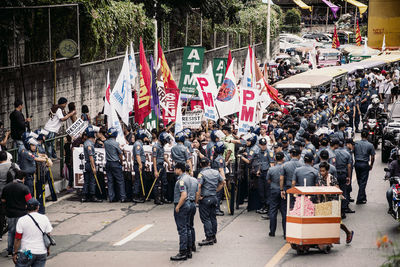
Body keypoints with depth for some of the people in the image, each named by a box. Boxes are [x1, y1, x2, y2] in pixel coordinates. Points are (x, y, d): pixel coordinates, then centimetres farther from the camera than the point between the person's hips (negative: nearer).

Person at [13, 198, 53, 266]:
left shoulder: (22, 220, -8)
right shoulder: (44, 218, 0)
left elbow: (17, 239, -7)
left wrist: (15, 253, 1)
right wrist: (48, 250, 18)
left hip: (26, 252, -3)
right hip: (42, 252, 3)